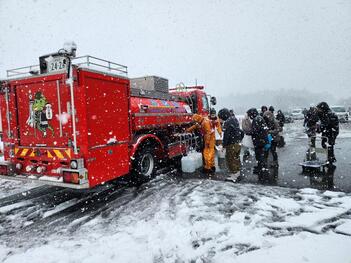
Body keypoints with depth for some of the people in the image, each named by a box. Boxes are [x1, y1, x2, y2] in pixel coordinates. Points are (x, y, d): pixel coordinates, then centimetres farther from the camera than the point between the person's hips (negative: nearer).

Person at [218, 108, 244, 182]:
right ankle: (237, 172, 33)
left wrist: (224, 145, -15)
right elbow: (239, 131, 16)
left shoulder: (228, 122, -21)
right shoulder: (234, 119, 8)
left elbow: (226, 135, -22)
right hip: (238, 142, 10)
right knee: (236, 158, 20)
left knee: (230, 159, 0)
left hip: (232, 144, -10)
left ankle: (234, 174, 5)